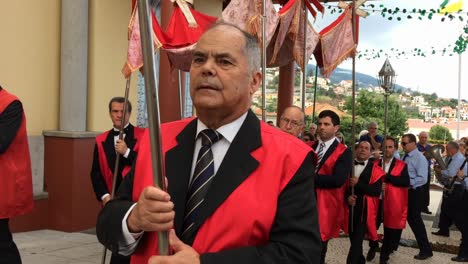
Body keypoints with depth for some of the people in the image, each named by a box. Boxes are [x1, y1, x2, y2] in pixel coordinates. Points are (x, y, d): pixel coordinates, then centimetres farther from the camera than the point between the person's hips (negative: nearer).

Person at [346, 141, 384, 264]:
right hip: (349, 208, 4)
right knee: (353, 238, 15)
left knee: (357, 240, -9)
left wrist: (358, 184, -18)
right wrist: (347, 196, -13)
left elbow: (377, 190, -12)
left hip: (365, 210, -4)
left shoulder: (375, 169, -2)